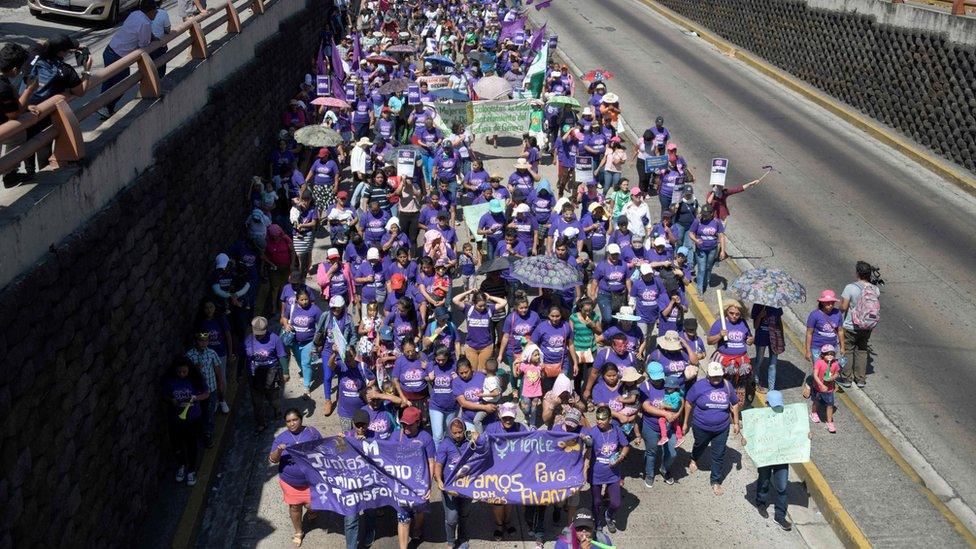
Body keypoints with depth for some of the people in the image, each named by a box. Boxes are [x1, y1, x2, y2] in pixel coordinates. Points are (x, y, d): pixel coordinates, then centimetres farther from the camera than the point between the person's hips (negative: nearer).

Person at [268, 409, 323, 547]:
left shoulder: (312, 433, -10)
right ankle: (298, 532, 41)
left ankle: (310, 512, 44)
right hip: (290, 481, 1)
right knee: (294, 507, 15)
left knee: (312, 505, 5)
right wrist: (279, 450, -33)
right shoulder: (281, 438, -9)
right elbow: (272, 460, -13)